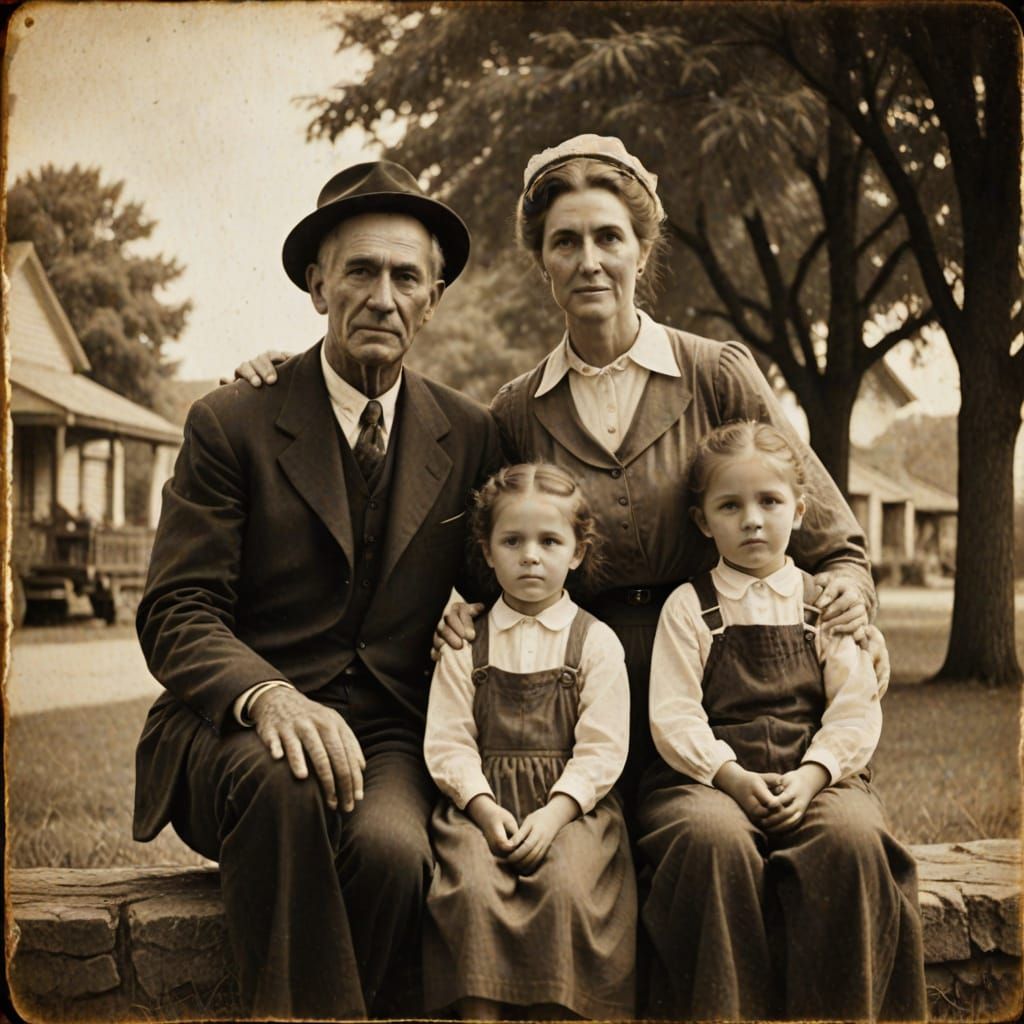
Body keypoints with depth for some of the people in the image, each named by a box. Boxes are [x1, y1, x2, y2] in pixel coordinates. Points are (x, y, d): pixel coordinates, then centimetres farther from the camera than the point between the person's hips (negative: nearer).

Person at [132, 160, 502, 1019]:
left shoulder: (469, 436, 11)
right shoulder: (232, 423, 3)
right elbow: (177, 613, -4)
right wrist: (271, 697, -24)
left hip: (390, 736, 2)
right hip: (238, 731, -1)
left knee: (393, 848, -32)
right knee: (283, 787, -36)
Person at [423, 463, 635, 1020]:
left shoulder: (596, 642, 5)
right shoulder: (464, 642, 10)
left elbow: (602, 749, -1)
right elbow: (448, 741, 3)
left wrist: (553, 814, -14)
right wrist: (485, 808, -13)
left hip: (569, 803, -1)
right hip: (483, 802, 1)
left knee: (564, 888, -27)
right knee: (472, 885, -26)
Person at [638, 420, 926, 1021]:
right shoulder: (689, 608, 8)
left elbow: (856, 708, 3)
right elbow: (673, 714, -2)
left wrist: (810, 776, -13)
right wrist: (734, 778, -17)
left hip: (816, 776, 2)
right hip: (711, 778, -1)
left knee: (853, 836, -30)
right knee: (716, 837, -34)